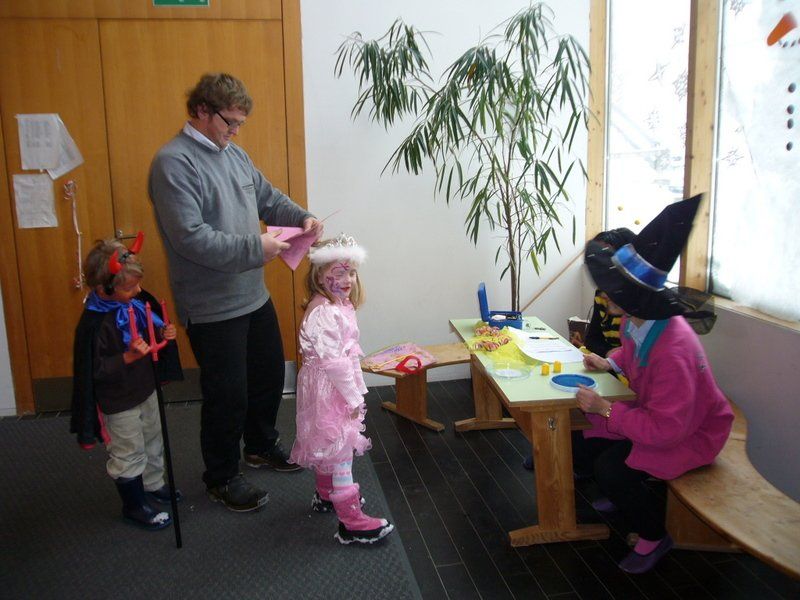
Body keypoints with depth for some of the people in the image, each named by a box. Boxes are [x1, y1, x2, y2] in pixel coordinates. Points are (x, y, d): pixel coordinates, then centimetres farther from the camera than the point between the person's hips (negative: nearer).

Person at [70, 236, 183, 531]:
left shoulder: (135, 300, -8)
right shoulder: (93, 324, -29)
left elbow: (151, 327, 10)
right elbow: (93, 370, -27)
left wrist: (164, 333, -10)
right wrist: (128, 357, -36)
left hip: (145, 388, 8)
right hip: (118, 402, -8)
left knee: (153, 440, 26)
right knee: (129, 453, 10)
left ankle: (153, 484, 50)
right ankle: (134, 506, 31)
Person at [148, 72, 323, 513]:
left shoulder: (233, 153, 8)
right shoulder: (173, 162, -18)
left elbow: (267, 197, 18)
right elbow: (190, 237, -26)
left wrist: (301, 217, -1)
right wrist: (255, 248, -26)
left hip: (253, 295, 9)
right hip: (212, 307, -9)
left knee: (270, 375, 21)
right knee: (227, 394, 4)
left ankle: (260, 446, 45)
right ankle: (221, 478, 26)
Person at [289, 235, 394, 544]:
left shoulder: (340, 305, 7)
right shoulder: (323, 312, -25)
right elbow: (333, 361, -26)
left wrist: (356, 389, 18)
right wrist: (353, 397, -20)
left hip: (337, 386, 10)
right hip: (328, 388, -10)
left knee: (327, 446, 24)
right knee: (340, 452, -4)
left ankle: (325, 495, 42)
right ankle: (351, 522, 4)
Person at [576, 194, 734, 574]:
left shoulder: (673, 352, -38)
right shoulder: (637, 320, -11)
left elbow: (665, 430, -35)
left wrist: (605, 409, -30)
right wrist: (609, 363, -4)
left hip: (689, 435, -8)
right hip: (657, 413, 8)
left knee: (611, 470, -24)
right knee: (583, 447, -1)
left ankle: (654, 538, 4)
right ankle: (624, 496, 29)